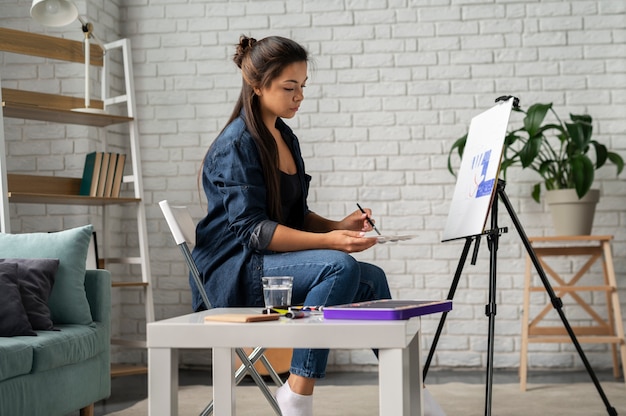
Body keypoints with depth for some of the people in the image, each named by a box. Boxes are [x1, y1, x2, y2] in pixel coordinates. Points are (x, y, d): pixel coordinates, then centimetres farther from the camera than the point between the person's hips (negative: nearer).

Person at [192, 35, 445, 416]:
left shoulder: (286, 138, 13)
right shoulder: (236, 145, -15)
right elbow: (252, 230, -22)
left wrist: (338, 226, -3)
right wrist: (328, 241, -31)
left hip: (273, 263, 8)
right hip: (233, 273, -8)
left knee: (372, 279, -5)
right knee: (340, 267, -29)